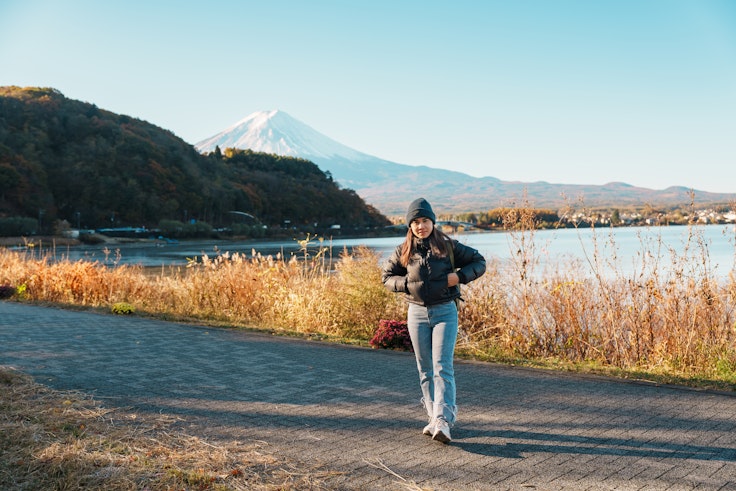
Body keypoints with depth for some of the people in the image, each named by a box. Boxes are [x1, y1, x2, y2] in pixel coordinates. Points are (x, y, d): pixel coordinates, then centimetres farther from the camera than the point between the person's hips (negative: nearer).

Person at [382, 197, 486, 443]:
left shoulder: (448, 246, -4)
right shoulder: (404, 251, 1)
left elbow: (479, 262, 4)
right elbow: (387, 276, 10)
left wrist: (459, 276, -13)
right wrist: (407, 284, -9)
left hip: (445, 312, -3)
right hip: (417, 312, 3)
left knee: (442, 367, -12)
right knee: (425, 370, 9)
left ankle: (443, 421, -15)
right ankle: (435, 416, 20)